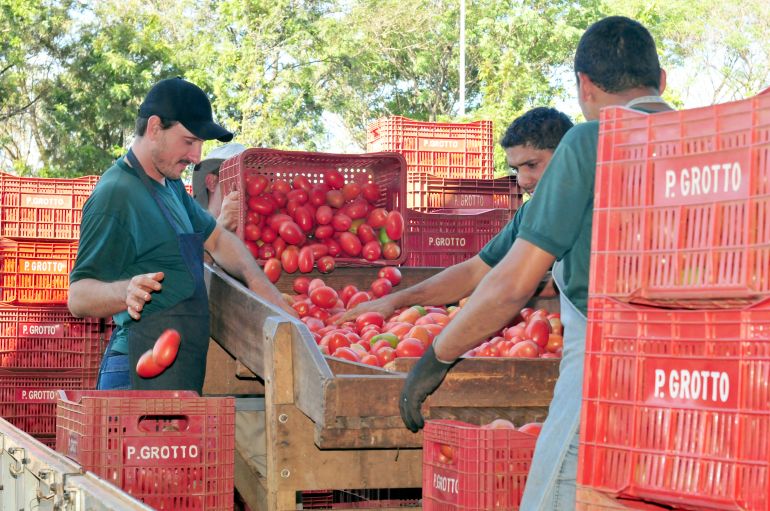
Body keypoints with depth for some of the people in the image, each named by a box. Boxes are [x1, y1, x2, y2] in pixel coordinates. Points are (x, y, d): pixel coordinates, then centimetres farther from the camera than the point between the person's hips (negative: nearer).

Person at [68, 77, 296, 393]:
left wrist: (258, 282, 11)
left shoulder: (170, 185, 18)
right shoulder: (115, 195, -14)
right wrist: (125, 293, -38)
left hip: (178, 377, 10)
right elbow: (78, 298, -17)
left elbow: (216, 239, 29)